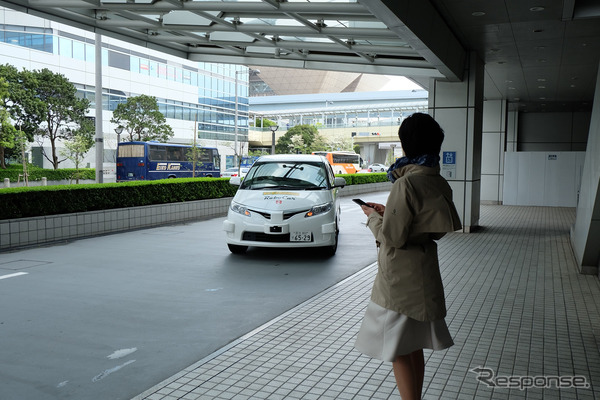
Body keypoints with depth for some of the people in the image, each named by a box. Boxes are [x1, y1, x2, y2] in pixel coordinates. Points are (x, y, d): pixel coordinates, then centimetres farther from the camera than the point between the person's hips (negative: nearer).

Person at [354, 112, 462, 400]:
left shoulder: (406, 184, -22)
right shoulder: (439, 182, 5)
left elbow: (392, 236, -22)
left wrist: (373, 217, -3)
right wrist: (387, 212, 15)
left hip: (400, 276, -9)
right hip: (425, 272, 9)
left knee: (398, 350, 3)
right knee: (414, 347, 21)